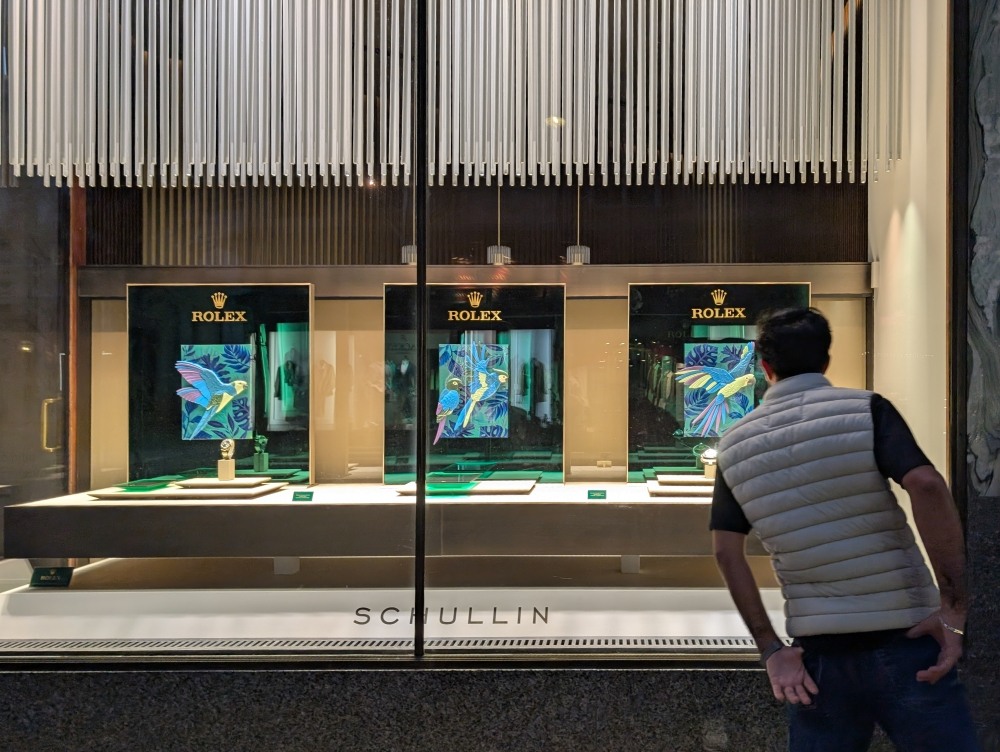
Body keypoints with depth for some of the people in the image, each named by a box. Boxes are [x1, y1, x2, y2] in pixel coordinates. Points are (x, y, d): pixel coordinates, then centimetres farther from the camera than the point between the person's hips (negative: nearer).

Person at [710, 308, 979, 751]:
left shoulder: (734, 444, 5)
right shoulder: (864, 410, -5)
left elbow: (726, 551, 3)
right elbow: (927, 486, -19)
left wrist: (771, 648, 5)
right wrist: (954, 608, -13)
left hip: (818, 649, 3)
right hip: (902, 638, -3)